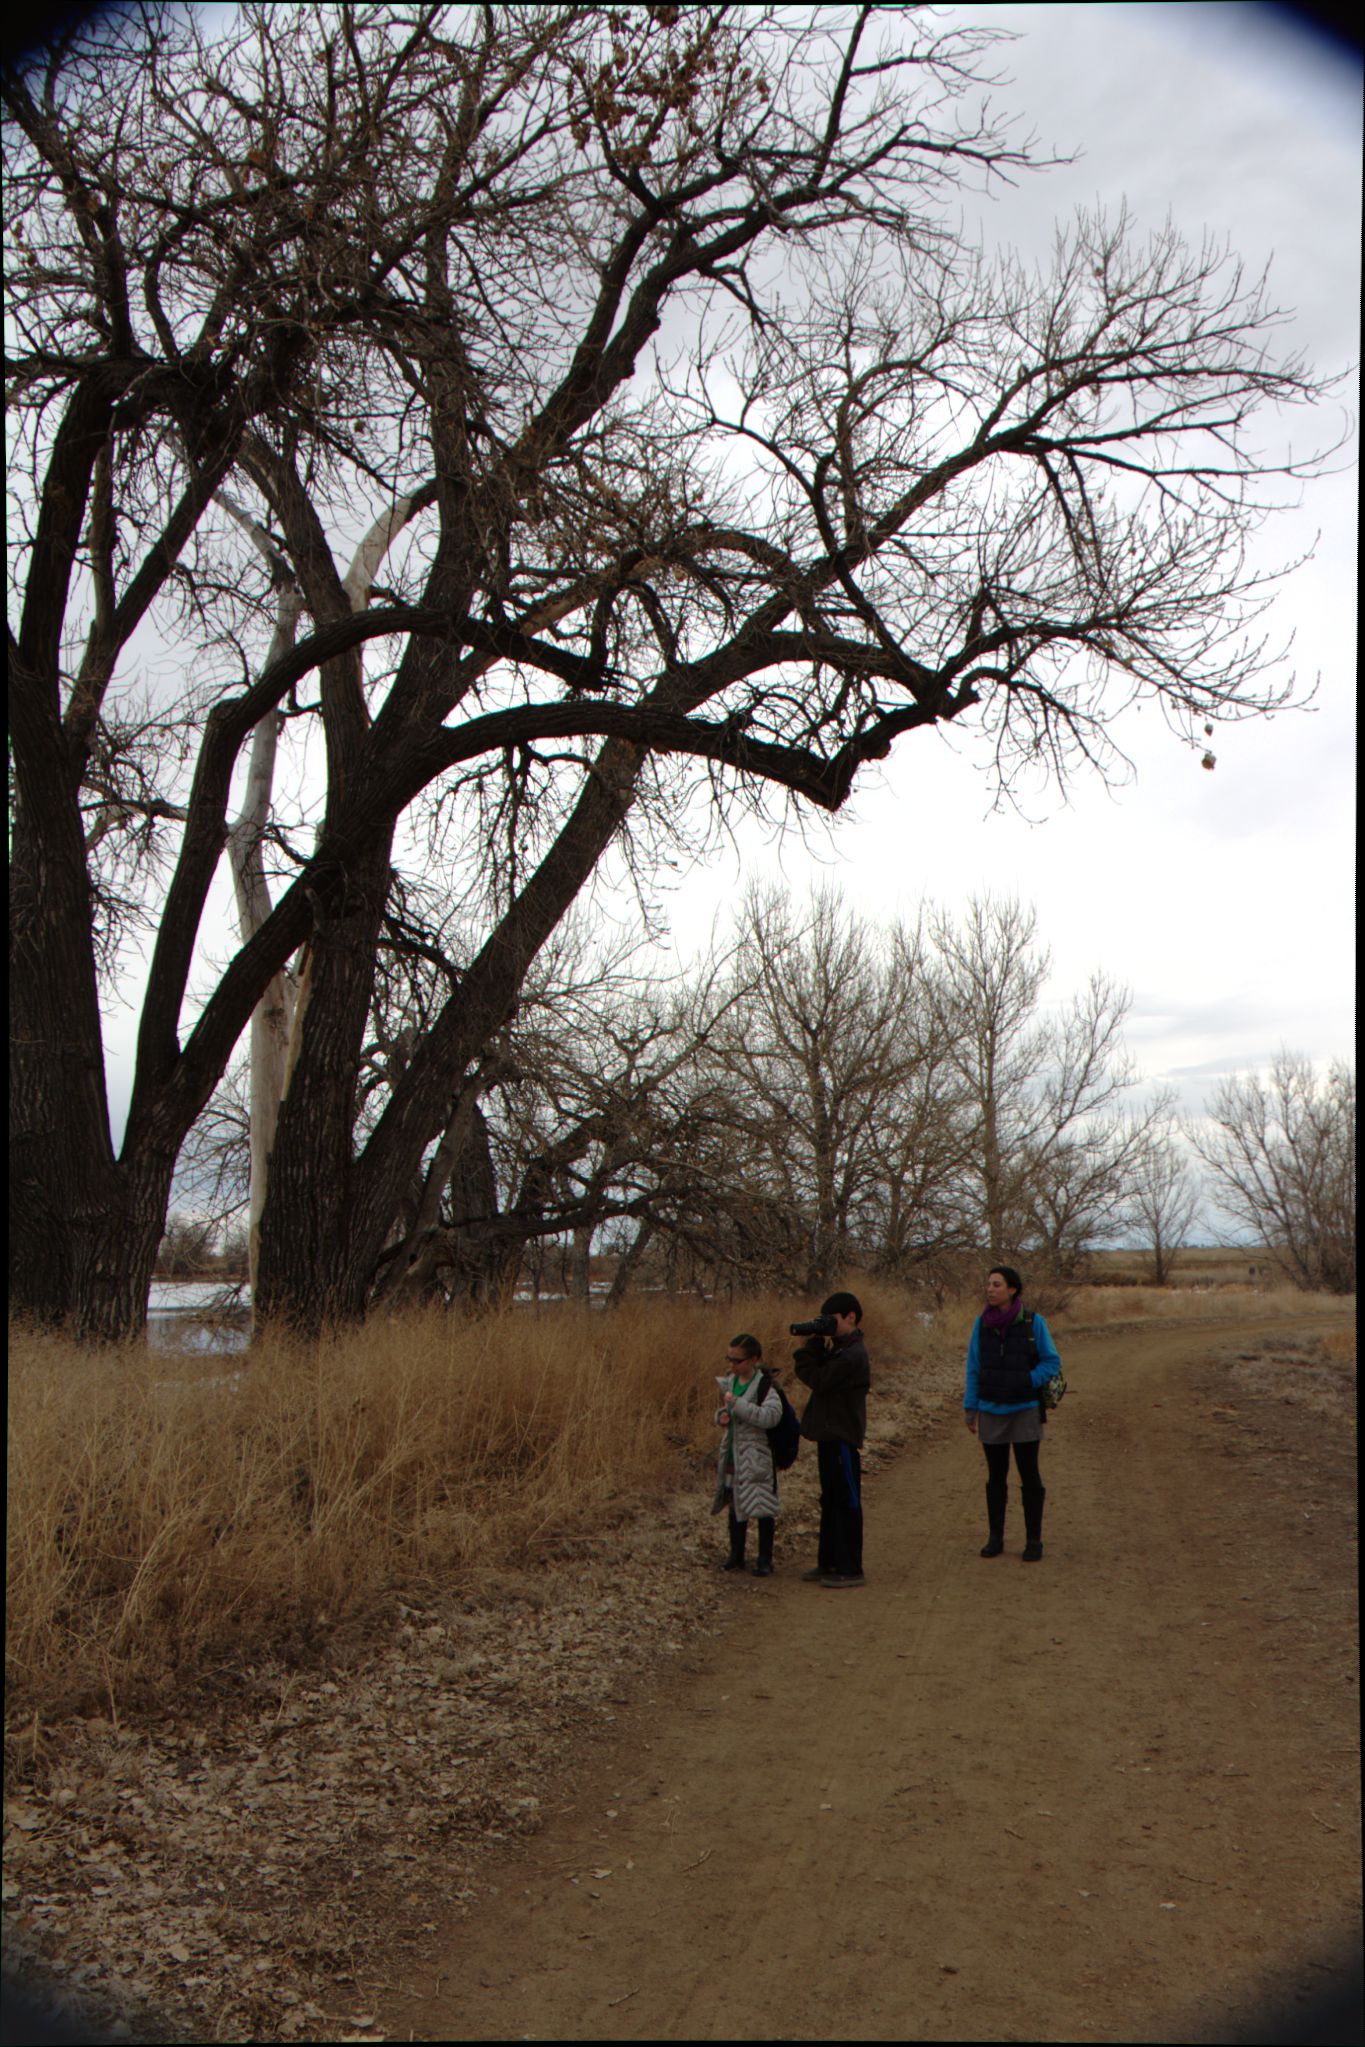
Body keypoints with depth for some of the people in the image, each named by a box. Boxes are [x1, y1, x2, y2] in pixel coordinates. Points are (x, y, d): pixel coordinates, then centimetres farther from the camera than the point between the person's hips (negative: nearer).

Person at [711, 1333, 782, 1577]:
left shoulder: (764, 1386, -15)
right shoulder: (729, 1382, 6)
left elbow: (771, 1416, -30)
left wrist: (736, 1403, -30)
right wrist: (722, 1415, -3)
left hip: (757, 1456, -7)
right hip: (733, 1454, 7)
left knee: (762, 1508, 1)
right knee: (735, 1505, 15)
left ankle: (765, 1559, 12)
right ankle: (736, 1554, 28)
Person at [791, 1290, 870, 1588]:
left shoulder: (852, 1355, -18)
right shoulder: (839, 1348, 13)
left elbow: (819, 1380, -22)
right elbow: (819, 1374, 8)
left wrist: (805, 1351, -12)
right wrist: (813, 1344, -4)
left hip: (843, 1437, -10)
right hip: (830, 1434, 10)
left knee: (846, 1502, -2)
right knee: (830, 1501, 15)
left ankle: (850, 1569, 5)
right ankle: (828, 1563, 23)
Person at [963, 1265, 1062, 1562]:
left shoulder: (1033, 1323, -10)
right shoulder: (982, 1324, -2)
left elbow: (1052, 1362, -2)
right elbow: (974, 1368, 5)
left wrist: (1026, 1384, -15)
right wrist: (970, 1408, 4)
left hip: (1025, 1412, -2)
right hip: (991, 1413, 2)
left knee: (1029, 1476, 3)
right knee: (996, 1476, 10)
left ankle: (1033, 1540, 13)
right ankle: (995, 1538, 20)